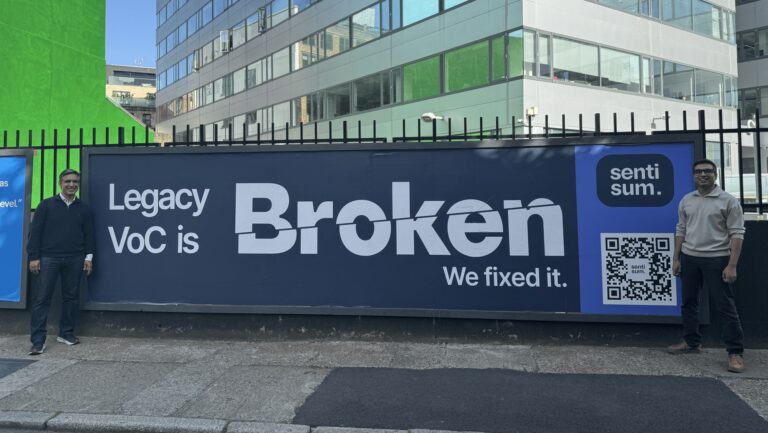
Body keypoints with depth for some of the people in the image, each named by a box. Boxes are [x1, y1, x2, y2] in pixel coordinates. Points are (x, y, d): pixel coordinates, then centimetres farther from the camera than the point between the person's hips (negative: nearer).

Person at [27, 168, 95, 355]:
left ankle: (66, 333, 21)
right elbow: (35, 232, 0)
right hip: (48, 258, -2)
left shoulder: (83, 209, 10)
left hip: (74, 260, 3)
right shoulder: (46, 205, 2)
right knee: (42, 298, -3)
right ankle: (38, 341, 0)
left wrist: (89, 256, 6)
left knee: (71, 297, 7)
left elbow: (89, 234, 13)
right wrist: (34, 257, -5)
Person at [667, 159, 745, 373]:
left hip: (717, 259, -5)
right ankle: (691, 341, 27)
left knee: (726, 306, -2)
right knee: (689, 302, 13)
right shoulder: (686, 200, 8)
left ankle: (736, 352, 6)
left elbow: (736, 234, -9)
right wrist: (676, 258, 6)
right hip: (689, 258, 5)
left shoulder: (728, 201, -6)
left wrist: (732, 265, -16)